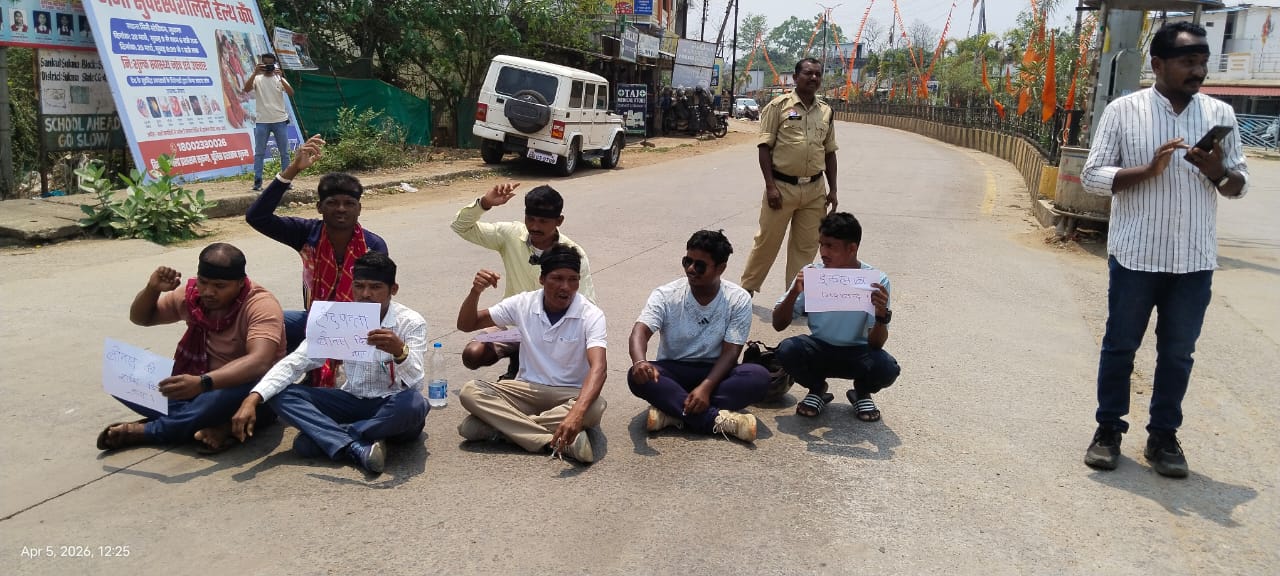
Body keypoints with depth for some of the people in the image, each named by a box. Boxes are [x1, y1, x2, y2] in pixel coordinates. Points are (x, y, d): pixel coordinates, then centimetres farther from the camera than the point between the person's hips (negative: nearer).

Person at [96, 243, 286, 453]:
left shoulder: (261, 305, -21)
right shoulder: (192, 295, -2)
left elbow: (259, 362, -37)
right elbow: (140, 318, 13)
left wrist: (203, 383, -51)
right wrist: (152, 289, -9)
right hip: (198, 386, 6)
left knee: (232, 392, -41)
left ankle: (144, 431, -19)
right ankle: (215, 425, -24)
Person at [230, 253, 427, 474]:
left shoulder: (411, 322, -12)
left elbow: (415, 385, -24)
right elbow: (295, 362, -7)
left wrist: (400, 351, -46)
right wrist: (253, 398, -23)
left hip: (392, 411, -4)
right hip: (353, 402, 4)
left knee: (413, 403, -38)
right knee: (281, 395, -14)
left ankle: (323, 436, -21)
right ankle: (357, 447, -29)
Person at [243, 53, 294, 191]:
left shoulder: (280, 79, 6)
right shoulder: (257, 79, 5)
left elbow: (291, 93, -10)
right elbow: (246, 89, -14)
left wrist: (281, 77, -20)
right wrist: (254, 73, -20)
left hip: (280, 121, 1)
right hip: (262, 121, -1)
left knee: (284, 153, 5)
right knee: (259, 153, 1)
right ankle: (257, 181, 4)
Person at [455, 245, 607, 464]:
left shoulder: (591, 315, -14)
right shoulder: (523, 304, -3)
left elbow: (598, 367, -30)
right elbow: (466, 325, 4)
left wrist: (577, 412, -49)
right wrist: (476, 292, -18)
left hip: (570, 394, -3)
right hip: (528, 389, 3)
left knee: (594, 407, -37)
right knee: (470, 392, -23)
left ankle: (500, 425, -26)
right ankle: (555, 441, -31)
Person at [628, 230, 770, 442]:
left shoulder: (739, 300, -9)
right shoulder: (666, 295, -9)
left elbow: (730, 352, -14)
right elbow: (640, 331, -22)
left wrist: (706, 387, -30)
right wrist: (639, 362, -46)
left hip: (715, 372, 0)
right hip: (673, 372, 0)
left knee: (759, 377, -30)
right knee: (638, 376, -32)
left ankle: (673, 412, -32)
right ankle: (717, 420, -36)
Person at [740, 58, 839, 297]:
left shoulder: (827, 111, 10)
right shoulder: (779, 106, -4)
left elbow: (830, 152, 15)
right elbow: (765, 147, -7)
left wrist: (833, 190, 10)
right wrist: (770, 185, -14)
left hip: (815, 189, 4)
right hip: (782, 186, -4)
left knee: (806, 246, 10)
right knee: (767, 241, 4)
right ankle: (747, 288, 20)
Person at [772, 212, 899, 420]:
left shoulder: (876, 281, -14)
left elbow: (875, 344, -16)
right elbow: (778, 325, -12)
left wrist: (882, 315, -37)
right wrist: (795, 291, -29)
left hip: (857, 354, -1)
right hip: (819, 350, 1)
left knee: (887, 368, -32)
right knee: (787, 350, -30)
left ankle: (862, 393, 7)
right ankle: (817, 390, 4)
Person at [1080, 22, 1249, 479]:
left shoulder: (1221, 114, 5)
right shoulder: (1123, 110, -4)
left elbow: (1240, 184, 9)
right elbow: (1092, 176, -6)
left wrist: (1218, 172, -13)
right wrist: (1147, 171, -20)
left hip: (1195, 260, 3)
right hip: (1135, 255, -2)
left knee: (1178, 353, 10)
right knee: (1119, 346, 8)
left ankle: (1163, 436, 23)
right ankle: (1109, 429, 22)